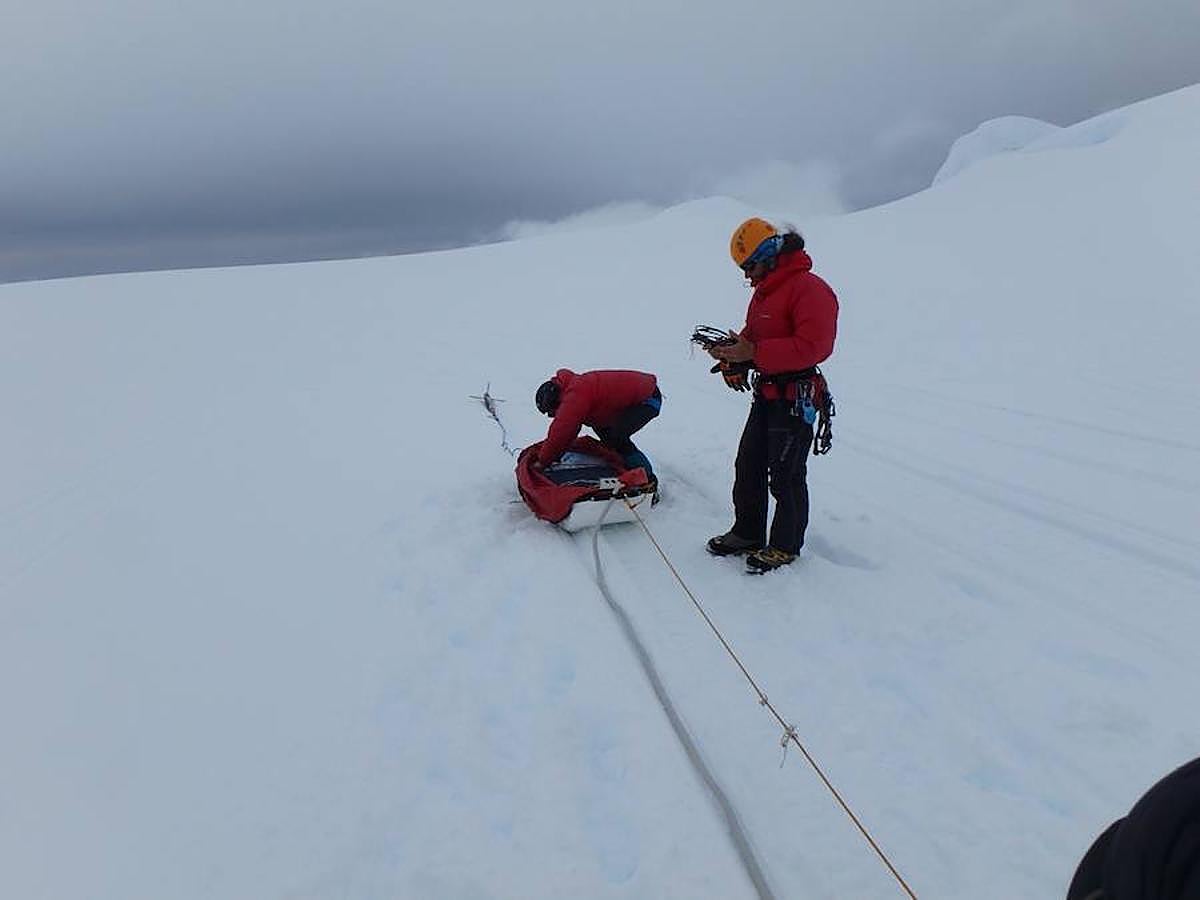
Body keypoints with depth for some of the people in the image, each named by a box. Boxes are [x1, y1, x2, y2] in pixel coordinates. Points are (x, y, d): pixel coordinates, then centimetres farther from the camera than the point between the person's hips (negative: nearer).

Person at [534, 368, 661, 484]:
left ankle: (649, 480, -10)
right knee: (601, 428, 15)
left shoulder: (575, 395, -26)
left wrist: (542, 461, -17)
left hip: (648, 399, -10)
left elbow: (560, 432, -27)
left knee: (616, 437, -21)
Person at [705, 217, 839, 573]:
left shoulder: (810, 289, -17)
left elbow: (813, 346, -26)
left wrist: (754, 352, -26)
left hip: (795, 398, -9)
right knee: (748, 466, 15)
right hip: (766, 394, 10)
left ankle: (785, 546, 15)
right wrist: (732, 351, -1)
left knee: (786, 476, 0)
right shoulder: (765, 290, 15)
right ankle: (747, 533, 29)